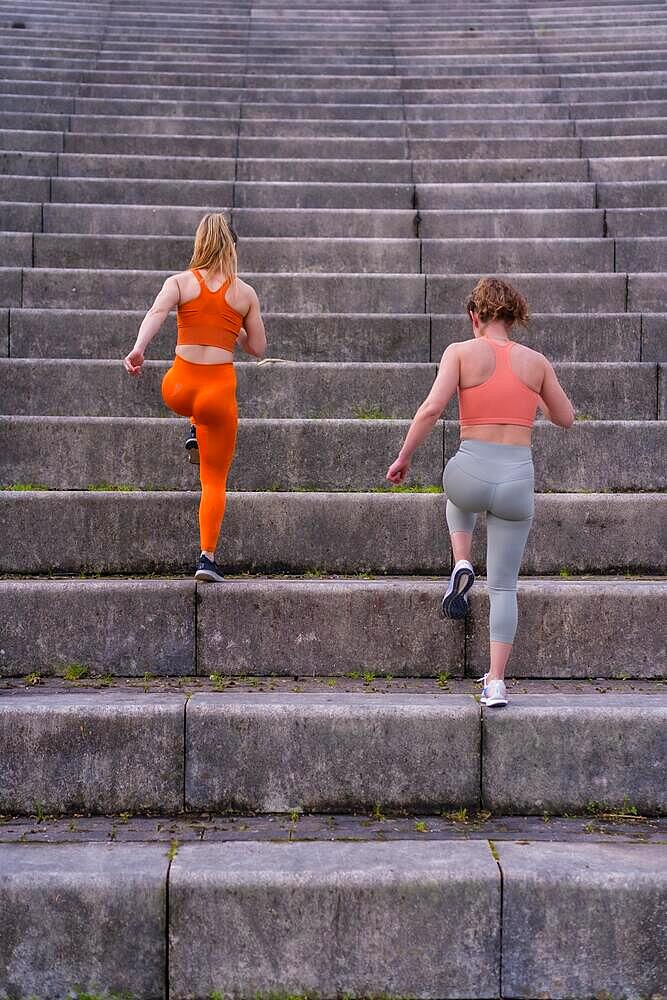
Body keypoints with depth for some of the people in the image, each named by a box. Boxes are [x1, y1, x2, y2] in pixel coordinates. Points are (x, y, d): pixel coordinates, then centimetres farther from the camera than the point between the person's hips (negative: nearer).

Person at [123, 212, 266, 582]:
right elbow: (257, 349, 8)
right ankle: (207, 558, 1)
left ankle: (194, 435, 29)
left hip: (177, 390, 2)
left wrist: (138, 349, -30)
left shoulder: (179, 282, 2)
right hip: (219, 392, -2)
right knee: (214, 480, 9)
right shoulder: (245, 293, 3)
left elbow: (156, 311, -18)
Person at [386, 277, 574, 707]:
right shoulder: (536, 361, 7)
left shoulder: (461, 352, -1)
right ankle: (496, 683, 10)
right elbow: (566, 418, 16)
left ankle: (462, 566, 17)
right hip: (518, 479, 1)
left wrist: (403, 457, 0)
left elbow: (431, 409, -12)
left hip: (471, 473, -1)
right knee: (504, 586, 14)